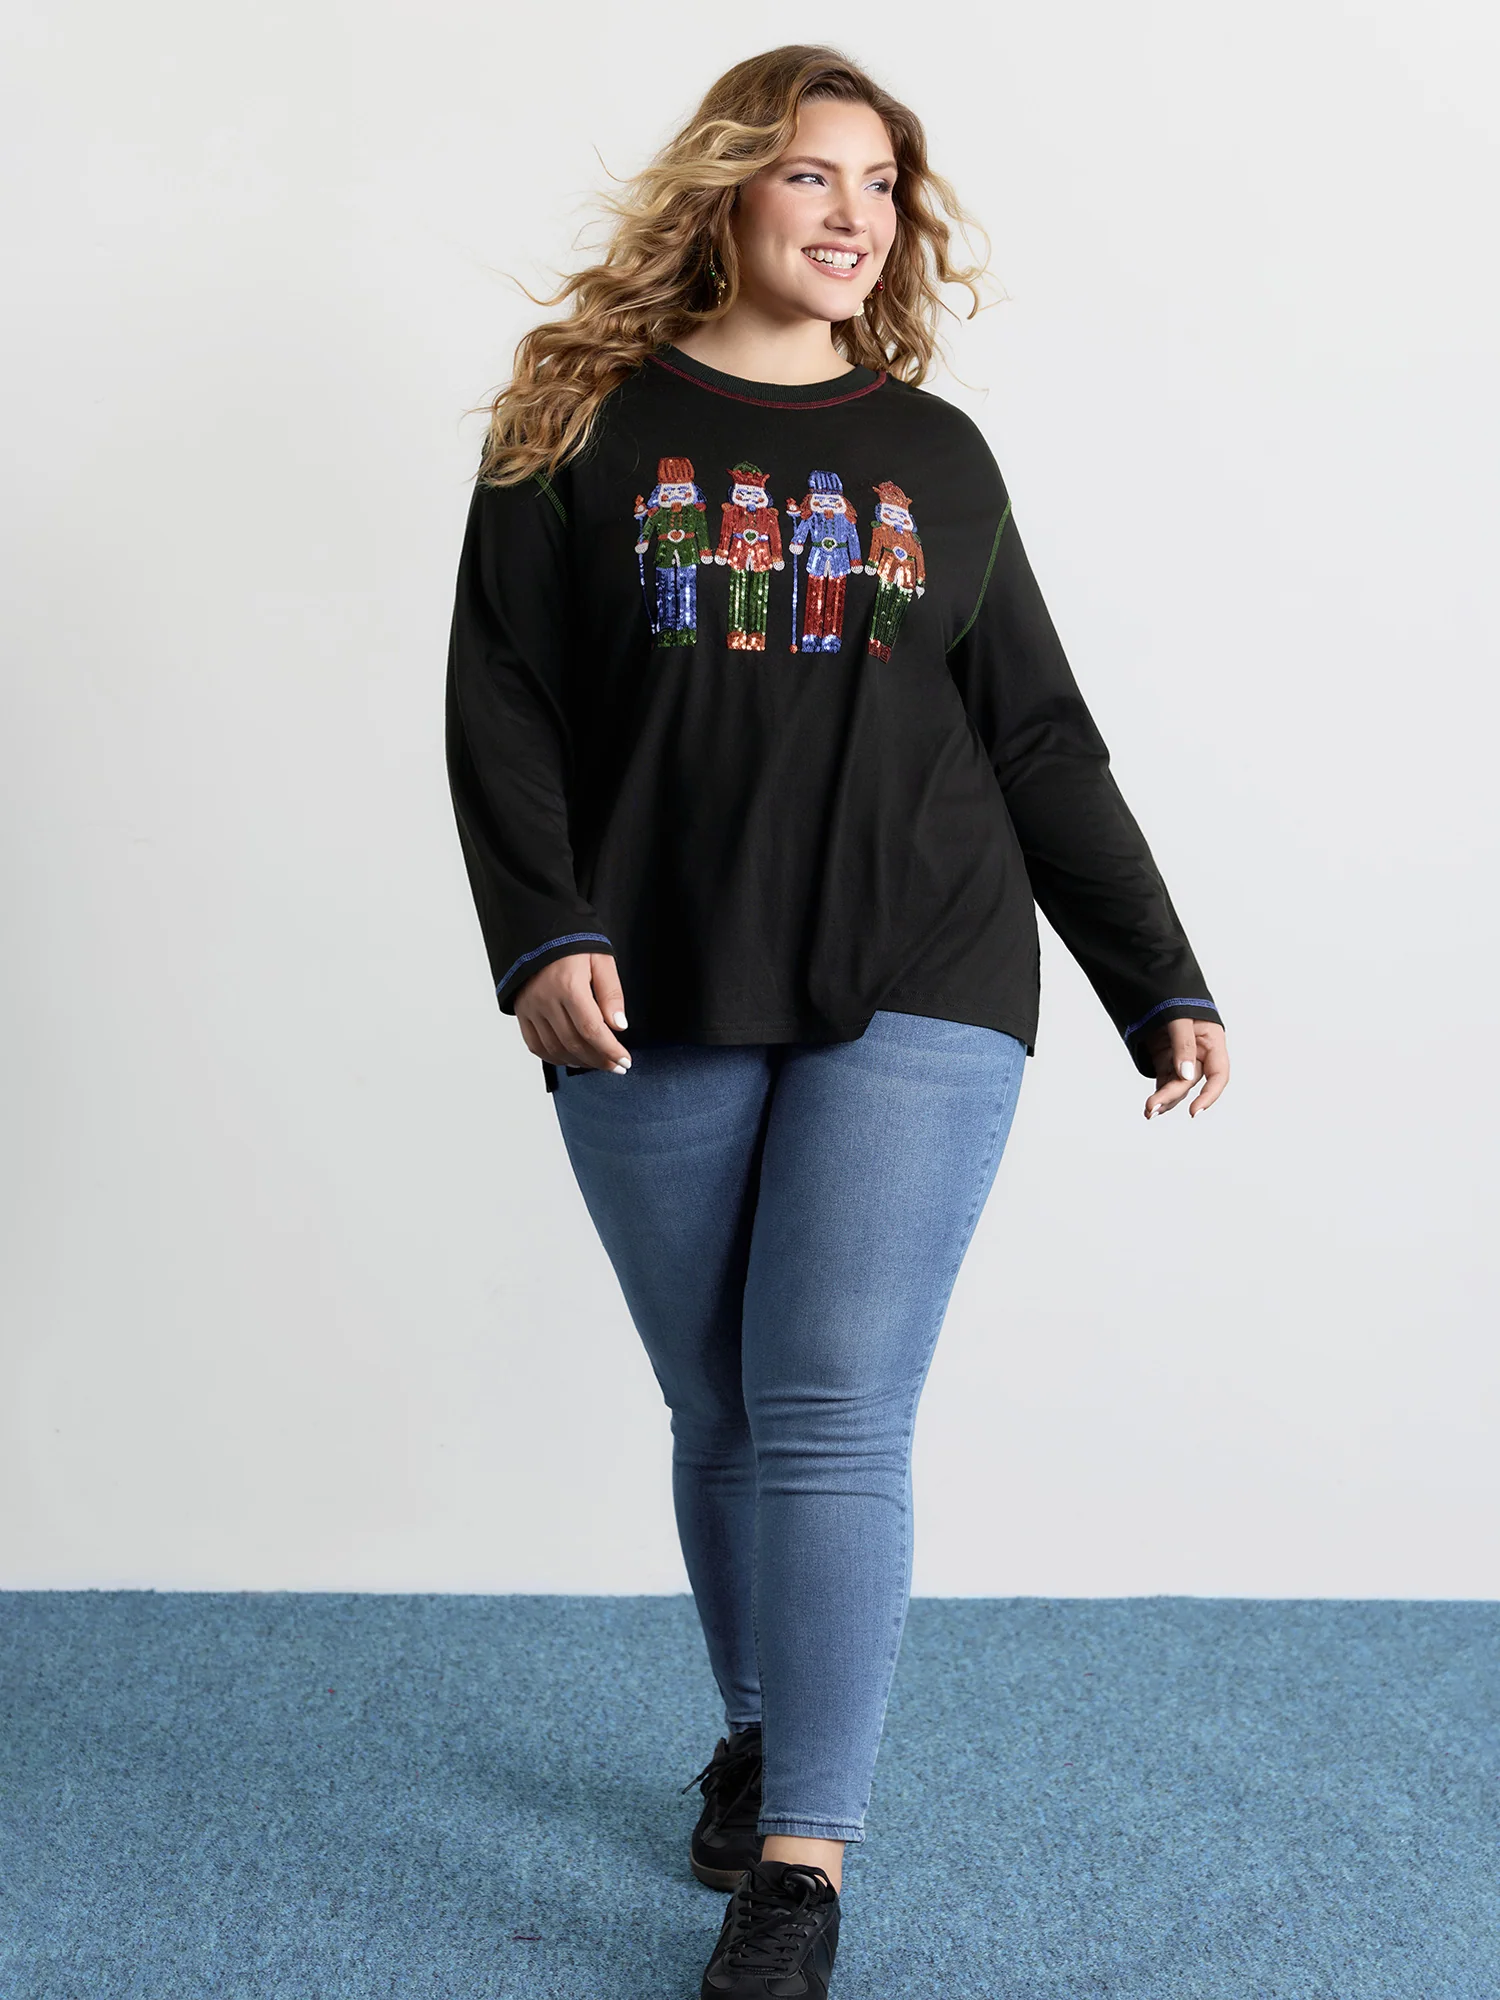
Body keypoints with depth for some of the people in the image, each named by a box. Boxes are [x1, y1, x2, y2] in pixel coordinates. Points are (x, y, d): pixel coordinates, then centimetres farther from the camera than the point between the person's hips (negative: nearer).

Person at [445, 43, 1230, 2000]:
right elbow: (500, 702, 1)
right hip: (652, 1014, 0)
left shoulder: (938, 456, 13)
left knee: (835, 1412, -7)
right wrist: (544, 932, -14)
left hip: (917, 997, 0)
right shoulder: (586, 426, 7)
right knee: (719, 1407, 8)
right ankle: (754, 1740, 30)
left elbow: (1041, 743, 13)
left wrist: (1160, 983, 8)